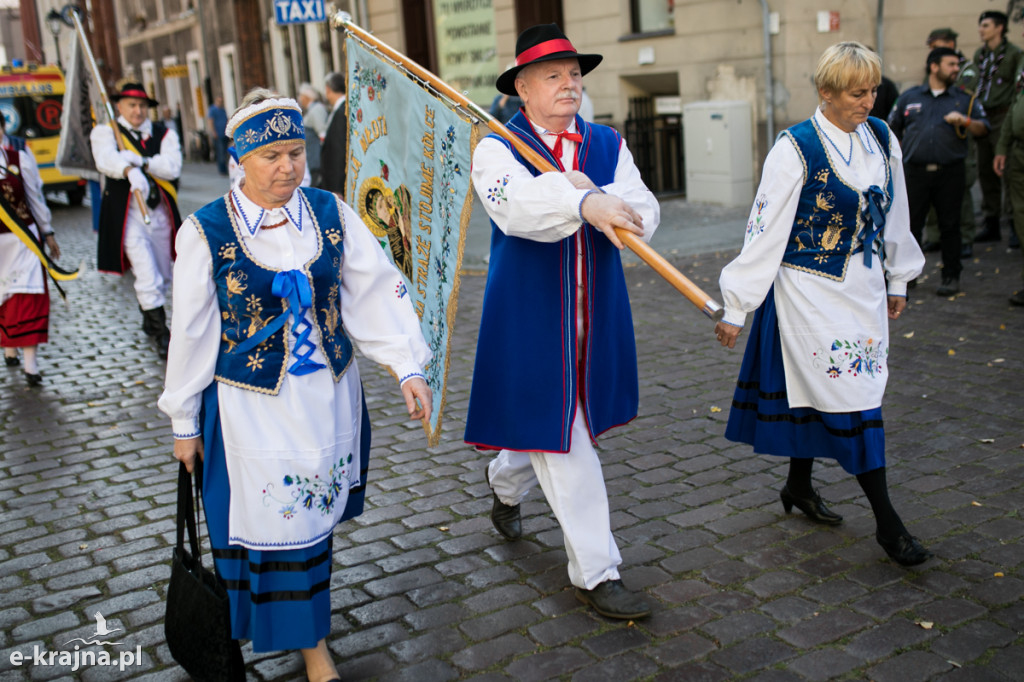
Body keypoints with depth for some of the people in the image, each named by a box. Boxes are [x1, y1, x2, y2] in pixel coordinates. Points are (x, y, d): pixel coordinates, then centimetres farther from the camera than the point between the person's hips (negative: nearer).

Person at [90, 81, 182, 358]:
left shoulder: (164, 134, 8)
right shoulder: (105, 132, 1)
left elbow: (173, 166, -10)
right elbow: (106, 159, -21)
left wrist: (142, 161, -23)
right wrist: (130, 172, -41)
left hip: (160, 213, 4)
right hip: (127, 214, -4)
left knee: (162, 277, 16)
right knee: (148, 278, -12)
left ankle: (149, 320, 39)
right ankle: (161, 335, -4)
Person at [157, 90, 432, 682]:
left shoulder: (331, 215, -3)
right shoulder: (207, 232, -10)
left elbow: (378, 291, -5)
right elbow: (192, 332, -4)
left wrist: (409, 367, -16)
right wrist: (185, 420, 2)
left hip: (330, 394, 3)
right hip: (252, 405, -3)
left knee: (316, 511, 15)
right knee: (272, 519, 3)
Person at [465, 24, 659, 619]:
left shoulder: (608, 145, 7)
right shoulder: (496, 149, -7)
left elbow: (645, 213, -8)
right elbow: (518, 207, -31)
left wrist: (595, 193, -28)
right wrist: (585, 204, -49)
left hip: (595, 315, 5)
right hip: (530, 318, -5)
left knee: (554, 420, 21)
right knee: (563, 443, -3)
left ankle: (505, 485, 53)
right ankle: (596, 573, 8)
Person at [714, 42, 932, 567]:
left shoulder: (882, 139, 3)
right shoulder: (796, 148, -15)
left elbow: (894, 214, 15)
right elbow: (765, 230, -14)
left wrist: (898, 280, 21)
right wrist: (736, 308, -13)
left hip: (863, 285, 6)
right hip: (811, 291, -6)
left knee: (819, 390, 14)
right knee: (851, 392, -5)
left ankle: (799, 486, 33)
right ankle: (886, 521, 4)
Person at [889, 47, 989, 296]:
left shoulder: (964, 99, 11)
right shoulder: (909, 97, 12)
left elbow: (983, 129, 3)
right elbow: (893, 130, 18)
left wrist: (965, 121, -16)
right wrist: (898, 158, 11)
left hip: (950, 173, 0)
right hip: (915, 172, 0)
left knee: (950, 226, 2)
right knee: (910, 224, 1)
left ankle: (951, 276, 12)